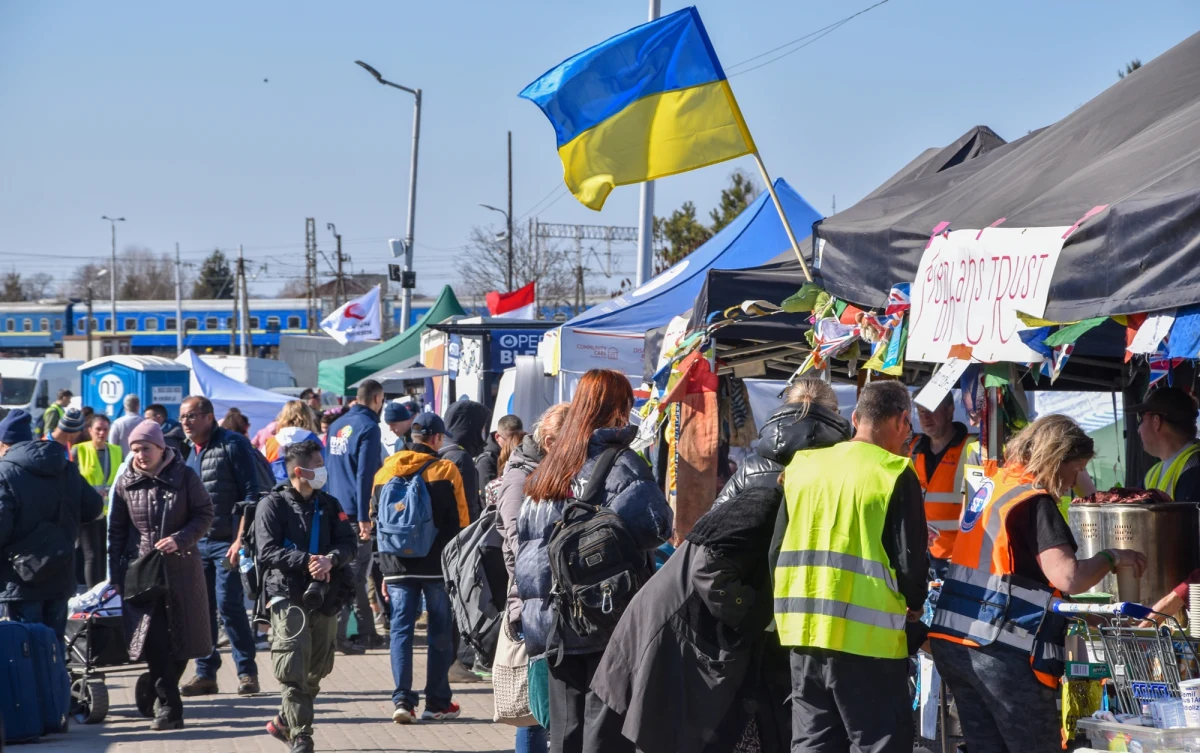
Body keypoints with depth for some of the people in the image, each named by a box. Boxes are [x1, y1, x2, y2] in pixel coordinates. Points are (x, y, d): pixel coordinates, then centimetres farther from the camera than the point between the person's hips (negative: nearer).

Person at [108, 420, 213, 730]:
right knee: (152, 637, -9)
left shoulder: (184, 477, -2)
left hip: (181, 568, 0)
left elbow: (204, 515, 1)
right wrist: (116, 574, 4)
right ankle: (169, 705, -7)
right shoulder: (126, 483, 3)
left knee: (182, 633, 6)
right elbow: (116, 530, 8)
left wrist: (180, 540, -15)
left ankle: (161, 688, 28)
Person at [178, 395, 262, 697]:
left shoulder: (233, 445, -7)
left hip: (227, 543, -7)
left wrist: (241, 539, -17)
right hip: (196, 544, 7)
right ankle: (205, 673, 13)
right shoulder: (189, 452, 15)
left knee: (229, 606, -9)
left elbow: (250, 494, -11)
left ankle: (247, 672, 0)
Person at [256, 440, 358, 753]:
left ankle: (284, 722, 29)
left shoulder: (329, 504, 13)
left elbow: (349, 543, 3)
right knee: (293, 671, -10)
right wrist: (307, 561, -23)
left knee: (317, 670, 12)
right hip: (288, 597, -5)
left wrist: (331, 559, -18)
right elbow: (268, 551, -12)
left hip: (325, 598, 6)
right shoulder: (273, 505, -3)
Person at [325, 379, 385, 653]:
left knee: (354, 572, 14)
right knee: (354, 573, -5)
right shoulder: (368, 427, -11)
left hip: (336, 510, 8)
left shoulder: (337, 426, 14)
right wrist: (364, 517, -18)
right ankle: (337, 633, -9)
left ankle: (367, 633, 20)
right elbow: (365, 474, -17)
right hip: (355, 512, -8)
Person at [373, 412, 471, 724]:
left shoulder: (385, 472, 7)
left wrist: (384, 570, 15)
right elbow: (459, 523, -6)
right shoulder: (445, 470, -5)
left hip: (397, 567, 3)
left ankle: (402, 699, -6)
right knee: (440, 633, 6)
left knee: (401, 630, 4)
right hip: (438, 566, -3)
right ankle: (437, 702, 8)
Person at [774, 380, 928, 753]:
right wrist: (914, 604, 9)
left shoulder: (801, 467, 8)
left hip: (803, 628, 6)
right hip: (866, 636, -6)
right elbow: (910, 561, -11)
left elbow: (781, 546, 13)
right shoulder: (895, 474, -9)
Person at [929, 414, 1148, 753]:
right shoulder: (1035, 502, -10)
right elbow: (1069, 578, -21)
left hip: (951, 641, 9)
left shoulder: (991, 486, 16)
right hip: (1003, 651, -9)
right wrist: (1112, 557, -2)